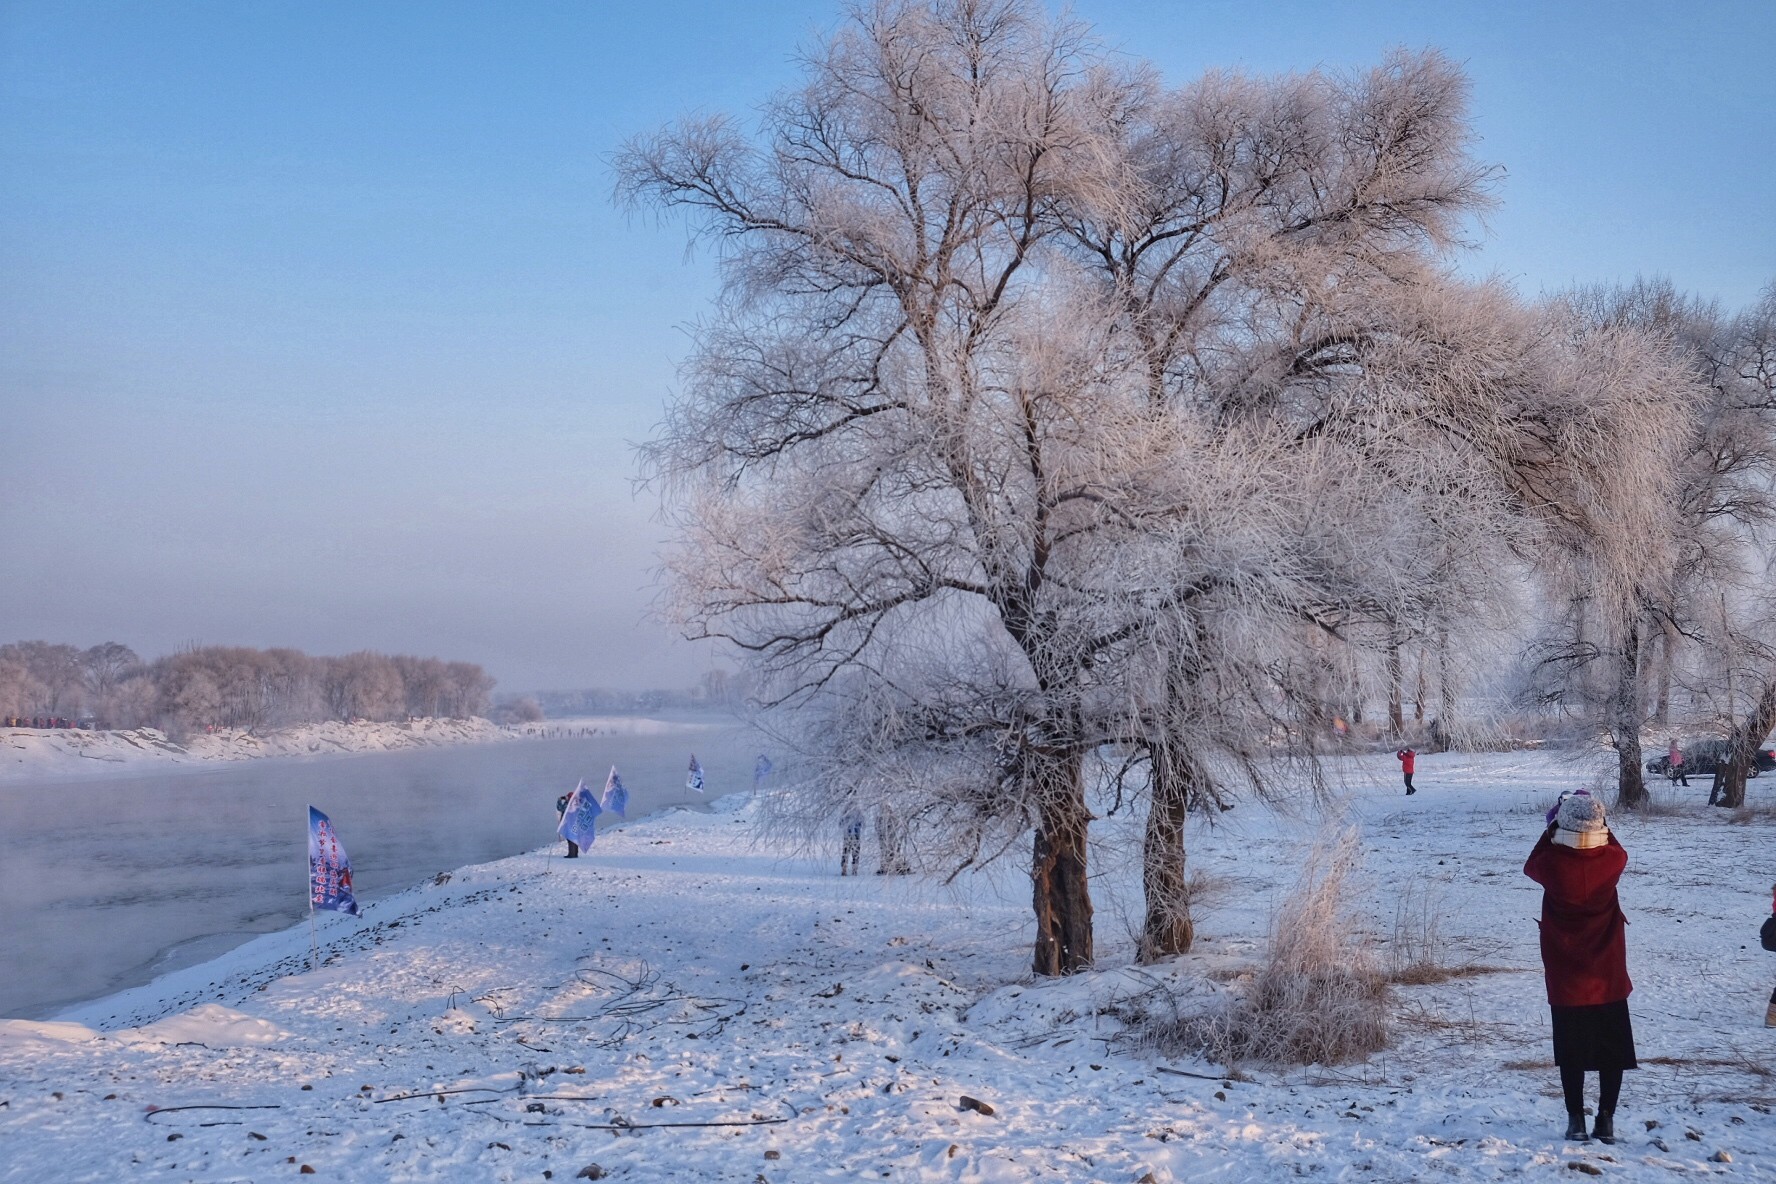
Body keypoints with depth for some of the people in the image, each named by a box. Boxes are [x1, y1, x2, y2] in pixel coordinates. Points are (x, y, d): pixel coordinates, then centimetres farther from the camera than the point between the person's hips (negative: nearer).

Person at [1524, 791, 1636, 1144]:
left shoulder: (1553, 865, -18)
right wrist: (1596, 817, 15)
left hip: (1566, 978, -1)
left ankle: (1576, 1120, 11)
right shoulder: (1612, 860, -13)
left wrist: (1552, 827, 11)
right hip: (1609, 976, 1)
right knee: (1612, 1050, 13)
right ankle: (1606, 1119, 14)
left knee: (1572, 1051, 9)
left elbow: (1531, 865, 7)